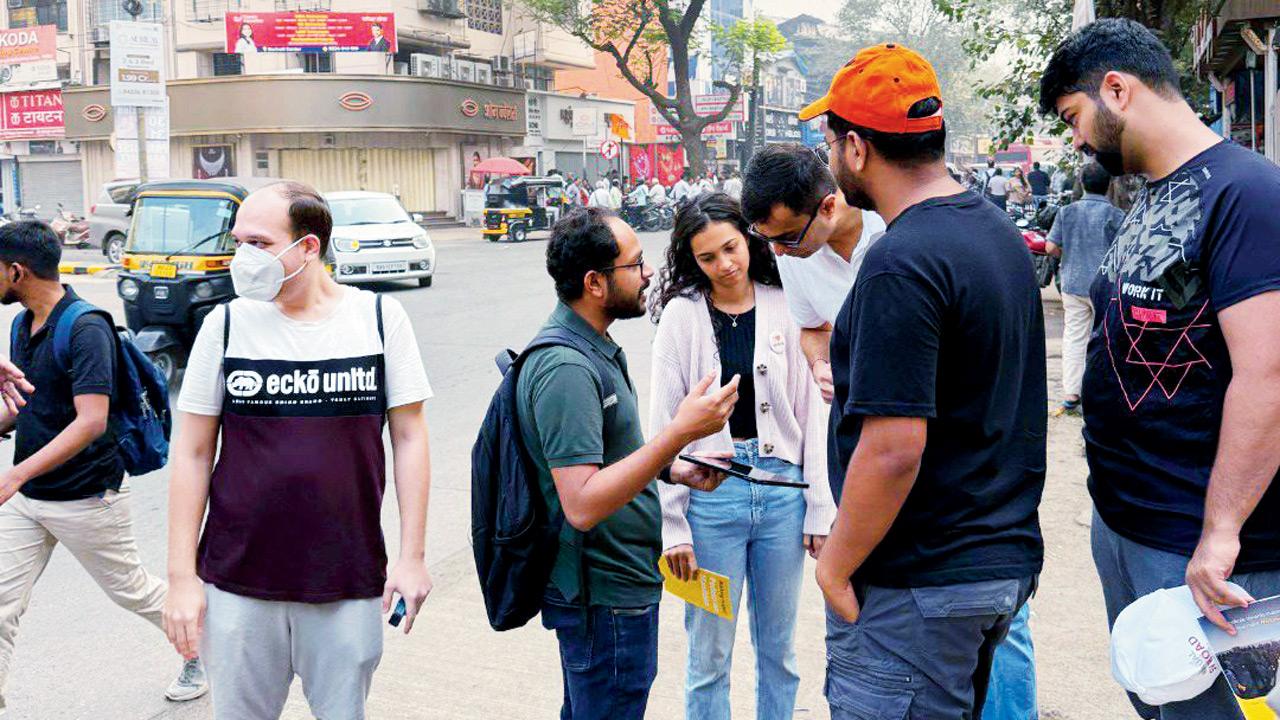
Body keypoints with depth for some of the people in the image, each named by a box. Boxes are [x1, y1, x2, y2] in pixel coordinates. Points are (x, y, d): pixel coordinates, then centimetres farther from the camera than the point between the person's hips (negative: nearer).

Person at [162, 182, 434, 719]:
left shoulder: (380, 318, -3)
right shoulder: (226, 325, -1)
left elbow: (408, 438, 1)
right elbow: (193, 454, 2)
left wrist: (411, 556, -2)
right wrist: (182, 577, -1)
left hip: (350, 585, 0)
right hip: (238, 583, 1)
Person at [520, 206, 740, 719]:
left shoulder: (592, 348, 9)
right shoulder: (566, 369, -25)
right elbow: (583, 505, -31)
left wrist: (674, 471, 5)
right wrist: (679, 433, -33)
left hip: (615, 581, 10)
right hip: (606, 598, -10)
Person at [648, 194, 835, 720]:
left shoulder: (785, 307, 1)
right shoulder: (682, 315, -3)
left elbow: (812, 412, 4)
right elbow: (664, 426, -3)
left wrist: (820, 510, 1)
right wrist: (671, 527, -7)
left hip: (782, 489, 2)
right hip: (710, 493, -2)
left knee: (778, 648, 15)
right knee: (709, 655, 7)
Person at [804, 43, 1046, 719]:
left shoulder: (901, 263, -21)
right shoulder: (998, 231, 9)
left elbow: (894, 448, -26)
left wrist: (834, 566, -14)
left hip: (920, 583, -9)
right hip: (1005, 557, 9)